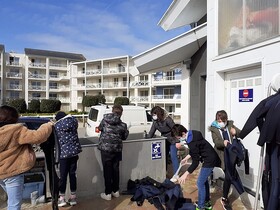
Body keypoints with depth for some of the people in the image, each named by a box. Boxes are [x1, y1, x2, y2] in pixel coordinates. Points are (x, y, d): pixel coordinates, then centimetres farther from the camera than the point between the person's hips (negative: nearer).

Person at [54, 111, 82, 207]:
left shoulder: (56, 126, -3)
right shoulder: (73, 120, 2)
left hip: (63, 153, -2)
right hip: (74, 151, 3)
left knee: (63, 175, 8)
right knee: (72, 174, 11)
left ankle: (62, 198, 19)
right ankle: (73, 197, 20)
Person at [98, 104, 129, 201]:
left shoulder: (105, 119, -5)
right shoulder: (123, 125, -6)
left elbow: (100, 128, 11)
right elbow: (124, 137, 6)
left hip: (105, 148, -1)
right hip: (117, 149, 1)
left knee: (107, 170, 8)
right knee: (115, 169, 16)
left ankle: (107, 193, 16)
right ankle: (116, 191, 28)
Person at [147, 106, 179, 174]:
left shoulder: (167, 119, -24)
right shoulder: (155, 121, -4)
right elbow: (151, 132, -1)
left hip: (172, 140, -7)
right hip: (164, 141, 7)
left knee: (173, 156, -7)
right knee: (163, 156, 12)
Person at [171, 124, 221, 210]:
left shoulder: (192, 142, -30)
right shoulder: (192, 133, -3)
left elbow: (195, 162, -24)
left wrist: (185, 174, -23)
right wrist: (186, 158, 18)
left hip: (209, 160, -10)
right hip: (210, 157, 10)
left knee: (200, 183, 0)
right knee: (204, 180, 21)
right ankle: (207, 203, 36)